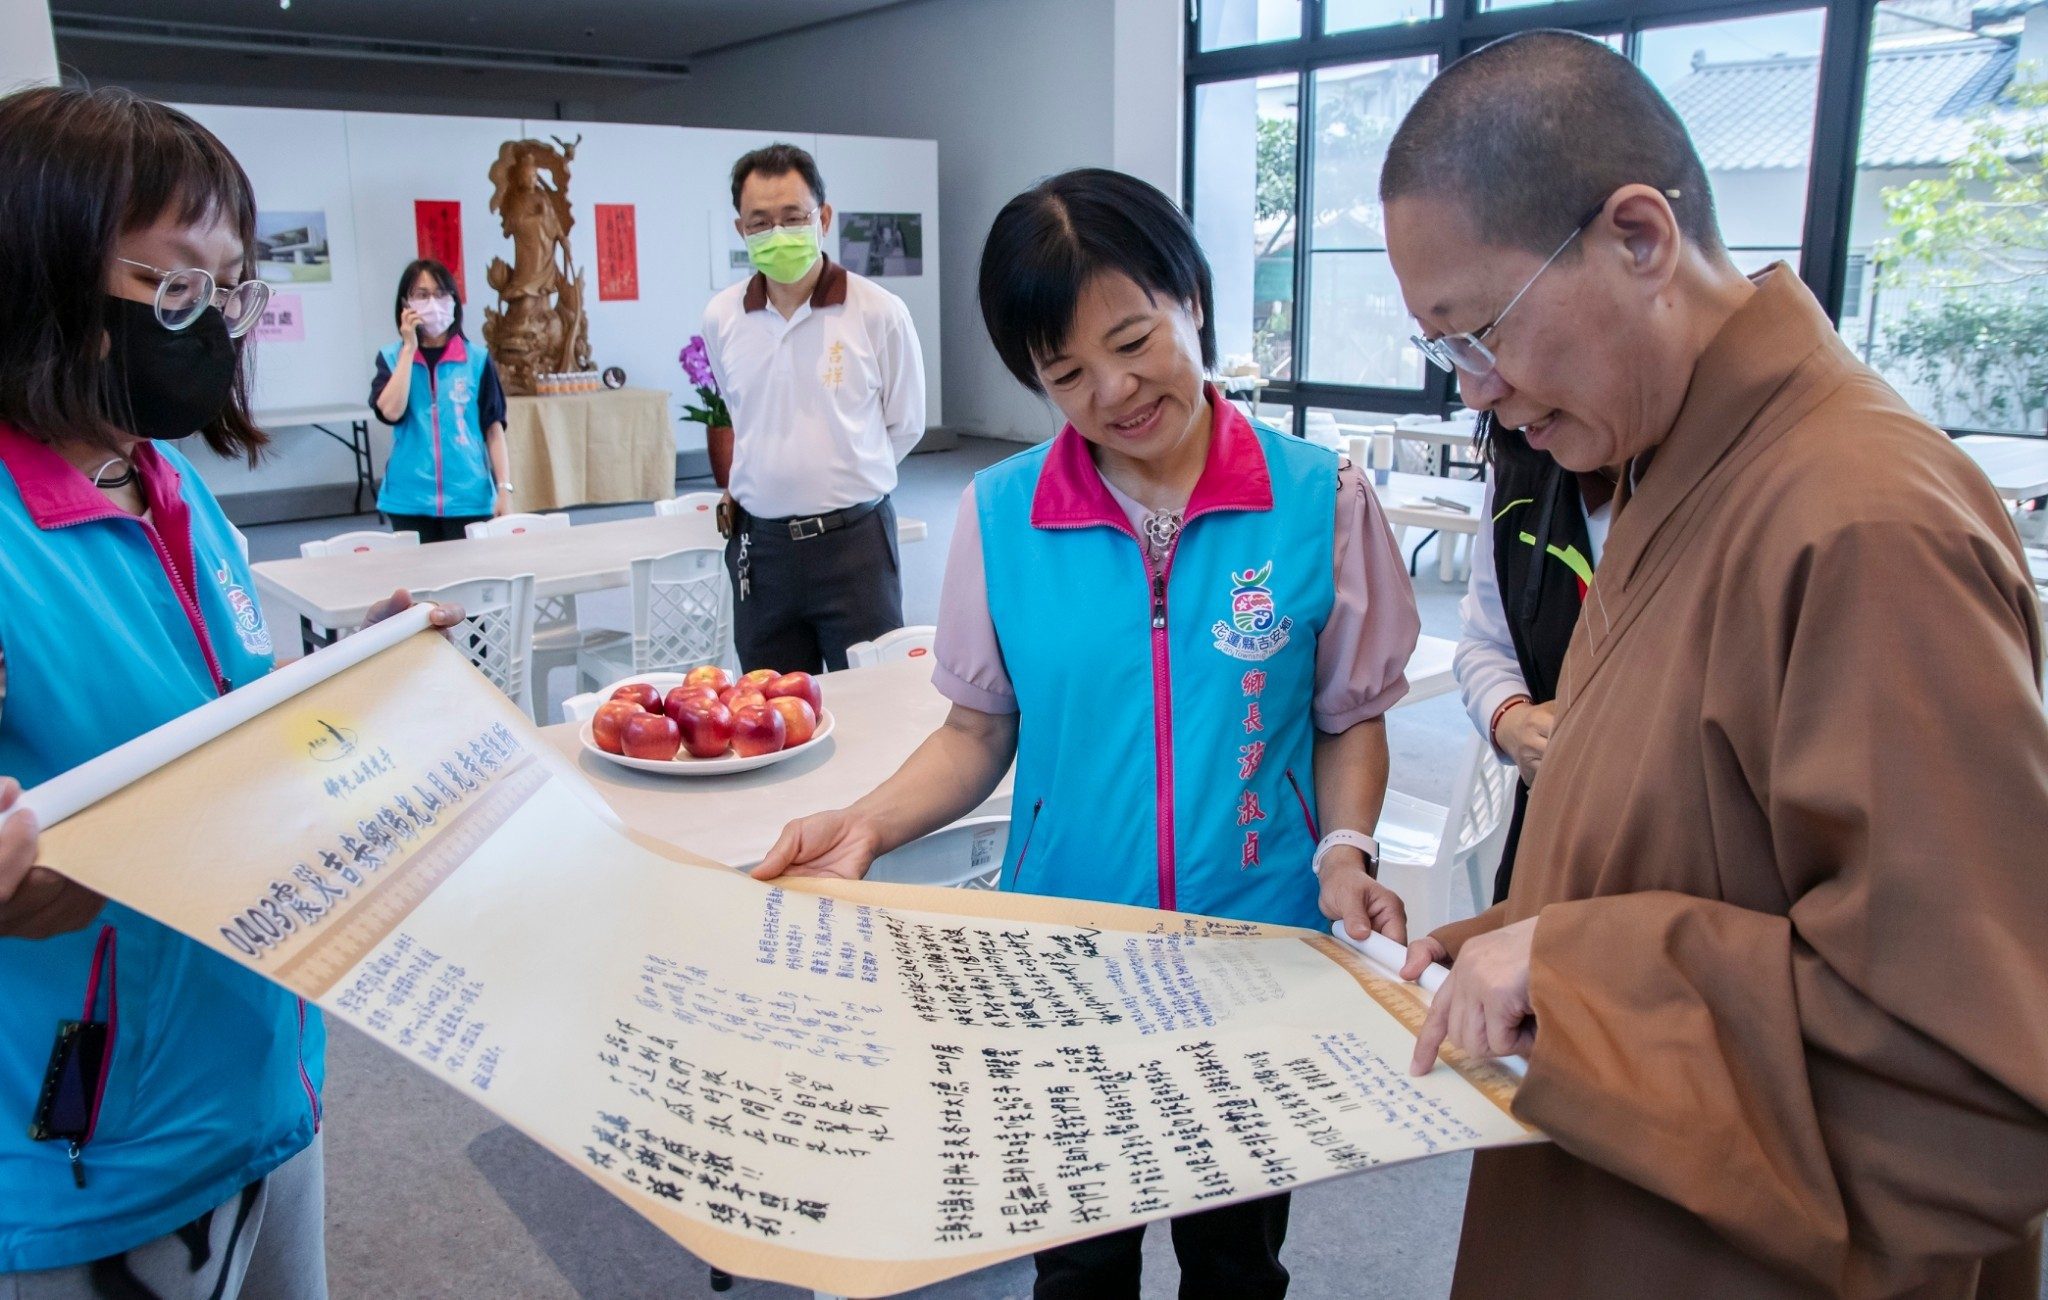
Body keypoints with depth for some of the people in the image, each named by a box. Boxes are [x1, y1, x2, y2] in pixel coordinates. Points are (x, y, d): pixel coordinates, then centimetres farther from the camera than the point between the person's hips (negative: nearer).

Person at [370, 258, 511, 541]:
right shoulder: (391, 357, 5)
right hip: (410, 499, 1)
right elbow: (390, 411, -12)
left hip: (468, 497, -1)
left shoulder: (477, 358, 2)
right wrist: (409, 348, -8)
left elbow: (494, 427, 2)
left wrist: (504, 488, -5)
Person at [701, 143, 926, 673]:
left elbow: (905, 426, 4)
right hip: (759, 544, 4)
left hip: (853, 538, -3)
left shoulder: (879, 312, -7)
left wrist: (837, 482, 6)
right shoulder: (720, 317, 4)